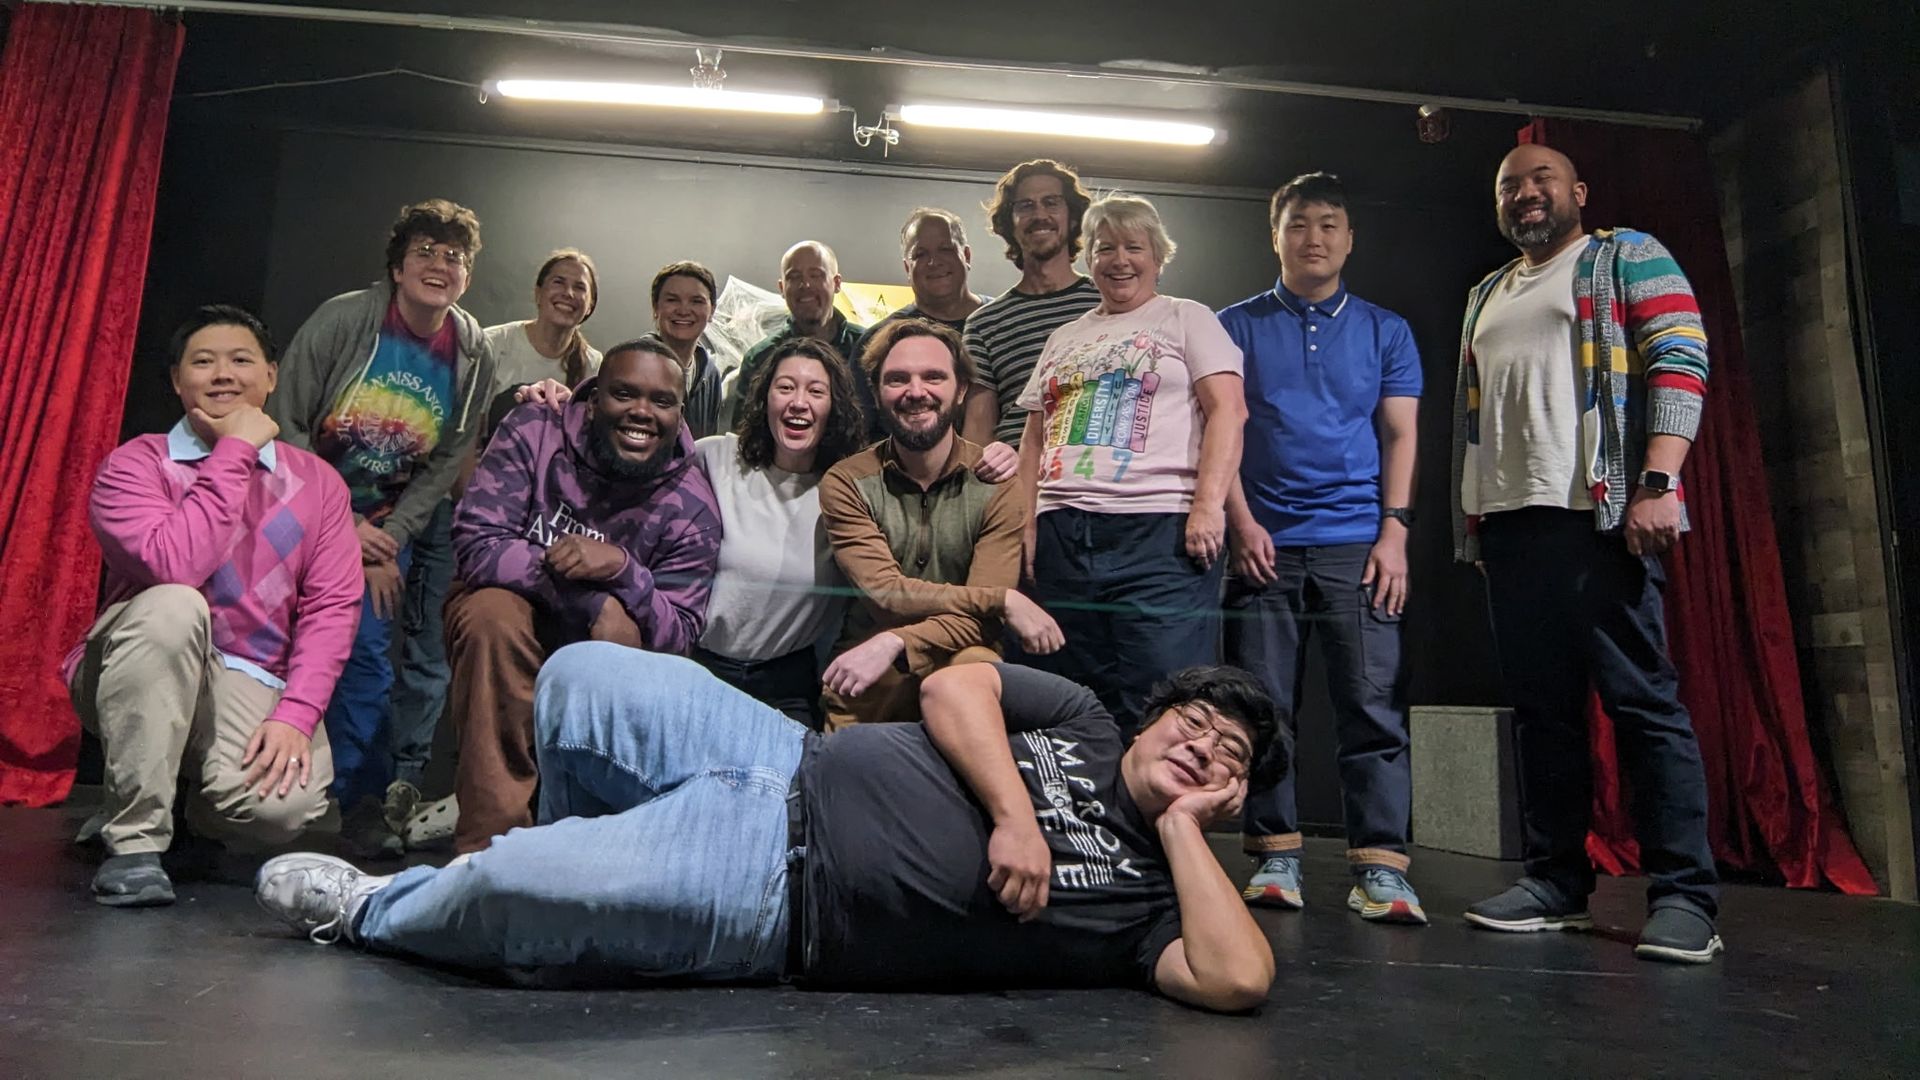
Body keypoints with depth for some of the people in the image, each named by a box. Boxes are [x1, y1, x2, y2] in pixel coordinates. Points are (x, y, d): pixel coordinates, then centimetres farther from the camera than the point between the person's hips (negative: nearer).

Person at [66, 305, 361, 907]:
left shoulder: (316, 482, 5)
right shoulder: (136, 465, -3)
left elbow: (333, 606, -5)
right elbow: (174, 566, -24)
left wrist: (295, 715, -18)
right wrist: (235, 452, -17)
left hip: (251, 688, 1)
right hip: (144, 680, -1)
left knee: (285, 804, -29)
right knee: (172, 606, -34)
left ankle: (194, 807, 13)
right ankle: (133, 838, -21)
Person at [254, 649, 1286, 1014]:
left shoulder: (1149, 889, 2)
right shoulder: (1081, 722, 12)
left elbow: (1239, 978, -15)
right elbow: (953, 687, -1)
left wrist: (1183, 827, -11)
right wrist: (1013, 813, -12)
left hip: (777, 895, -4)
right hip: (793, 769, 5)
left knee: (505, 885, -19)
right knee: (580, 676, -7)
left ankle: (369, 910, 18)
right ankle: (587, 854, 24)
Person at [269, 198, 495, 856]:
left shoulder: (473, 357, -4)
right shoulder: (342, 320, -12)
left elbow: (446, 465, -1)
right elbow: (286, 423, -10)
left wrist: (389, 543, -11)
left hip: (385, 522, 1)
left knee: (366, 648, -8)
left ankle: (363, 802, 5)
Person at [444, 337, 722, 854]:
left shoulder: (691, 507, -14)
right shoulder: (533, 432, -15)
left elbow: (679, 636, -16)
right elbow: (476, 544, -24)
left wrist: (624, 570, -37)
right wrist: (597, 604, -33)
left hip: (602, 655, 1)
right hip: (503, 620, -1)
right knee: (494, 612, -33)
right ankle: (487, 844, -26)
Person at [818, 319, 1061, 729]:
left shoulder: (995, 484, -4)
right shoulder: (845, 484, -3)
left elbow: (978, 619, -11)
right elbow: (886, 593, -14)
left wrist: (896, 643, -28)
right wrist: (1004, 599, -18)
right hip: (864, 666, 0)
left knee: (975, 666, -30)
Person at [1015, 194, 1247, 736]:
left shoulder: (1187, 319, 8)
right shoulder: (1064, 339, 23)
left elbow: (1228, 410, -4)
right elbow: (1036, 437, 21)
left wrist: (1208, 506, -16)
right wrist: (1028, 523, 9)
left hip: (1160, 530, -5)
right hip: (1062, 536, 5)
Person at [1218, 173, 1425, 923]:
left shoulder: (1385, 331, 14)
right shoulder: (1238, 326, 11)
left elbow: (1400, 437, 8)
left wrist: (1394, 532, -3)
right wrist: (1242, 524, -7)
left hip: (1357, 543, 1)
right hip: (1266, 544, 0)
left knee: (1374, 705, -4)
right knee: (1263, 707, 2)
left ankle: (1381, 866, -1)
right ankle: (1274, 857, 10)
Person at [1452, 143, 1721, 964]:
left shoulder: (1630, 258, 9)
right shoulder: (1485, 298, 26)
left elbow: (1680, 364, -4)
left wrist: (1657, 484, -17)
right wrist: (1470, 514, 14)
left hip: (1601, 514, -6)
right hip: (1507, 524, 6)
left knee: (1643, 699, -8)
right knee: (1541, 706, 5)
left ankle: (1684, 895, -3)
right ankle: (1555, 880, 10)